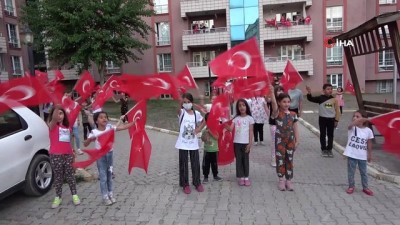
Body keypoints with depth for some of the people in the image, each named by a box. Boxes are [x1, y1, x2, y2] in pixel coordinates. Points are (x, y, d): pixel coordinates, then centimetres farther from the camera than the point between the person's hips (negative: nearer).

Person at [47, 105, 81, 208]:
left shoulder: (67, 126, 8)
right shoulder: (52, 125, -6)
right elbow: (54, 118, -30)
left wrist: (72, 152, 13)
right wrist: (57, 106, -45)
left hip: (68, 155, 3)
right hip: (56, 156, -3)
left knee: (70, 175, 11)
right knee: (58, 177, 8)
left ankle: (74, 195, 22)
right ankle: (58, 197, 22)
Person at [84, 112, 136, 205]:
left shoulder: (110, 128, -6)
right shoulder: (94, 132, -13)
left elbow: (123, 127, -11)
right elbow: (85, 144, -14)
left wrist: (134, 122, -21)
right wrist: (90, 139, -35)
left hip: (109, 153, 3)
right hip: (100, 155, -3)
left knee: (109, 175, 15)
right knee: (103, 177, 4)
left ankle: (111, 194, 30)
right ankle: (105, 197, 18)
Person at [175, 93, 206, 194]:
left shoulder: (196, 113, 2)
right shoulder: (182, 112, -7)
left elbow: (204, 121, 18)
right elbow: (179, 109, -32)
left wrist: (199, 129, 0)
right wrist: (181, 102, -53)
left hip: (193, 143, 2)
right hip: (183, 143, -2)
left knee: (196, 164, 10)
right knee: (183, 165, 6)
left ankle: (197, 183, 26)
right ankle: (185, 184, 20)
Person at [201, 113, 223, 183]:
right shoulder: (204, 130, -2)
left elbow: (217, 137, -14)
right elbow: (203, 139, -4)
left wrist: (211, 133, -20)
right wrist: (205, 133, -20)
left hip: (215, 150, 0)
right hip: (207, 150, 0)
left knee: (214, 163, 12)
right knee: (206, 164, 3)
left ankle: (215, 176, 27)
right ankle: (206, 177, 13)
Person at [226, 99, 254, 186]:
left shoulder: (250, 118, -1)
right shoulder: (236, 118, 5)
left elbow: (251, 132, -3)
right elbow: (230, 129, -4)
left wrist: (250, 143, -8)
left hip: (246, 143, -2)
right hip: (237, 142, 2)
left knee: (245, 160, 7)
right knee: (238, 160, 7)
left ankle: (246, 177, 17)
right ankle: (241, 177, 16)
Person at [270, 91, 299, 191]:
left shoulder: (293, 114, 2)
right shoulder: (277, 113, -8)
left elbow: (295, 128, 6)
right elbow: (274, 103, -26)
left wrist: (297, 140, 4)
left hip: (290, 140, 3)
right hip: (280, 139, -3)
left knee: (289, 160, 11)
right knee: (280, 159, 6)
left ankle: (289, 180, 23)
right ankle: (281, 180, 19)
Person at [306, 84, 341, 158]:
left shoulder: (334, 99, -1)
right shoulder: (320, 98, -6)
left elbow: (337, 111, 3)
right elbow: (311, 99, -13)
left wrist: (336, 120, 0)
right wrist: (309, 93, -32)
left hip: (331, 119, 2)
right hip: (322, 118, -2)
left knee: (330, 135, 10)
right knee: (323, 134, 6)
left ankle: (329, 149, 21)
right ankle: (324, 149, 17)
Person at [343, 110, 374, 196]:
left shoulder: (368, 131, -5)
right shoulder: (352, 128, -9)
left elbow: (369, 144, 2)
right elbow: (351, 124, -36)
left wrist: (369, 154, 4)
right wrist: (360, 120, -48)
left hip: (362, 156, 1)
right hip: (352, 155, -1)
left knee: (363, 172, 15)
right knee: (351, 172, 10)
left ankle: (365, 188, 31)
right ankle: (351, 186, 26)